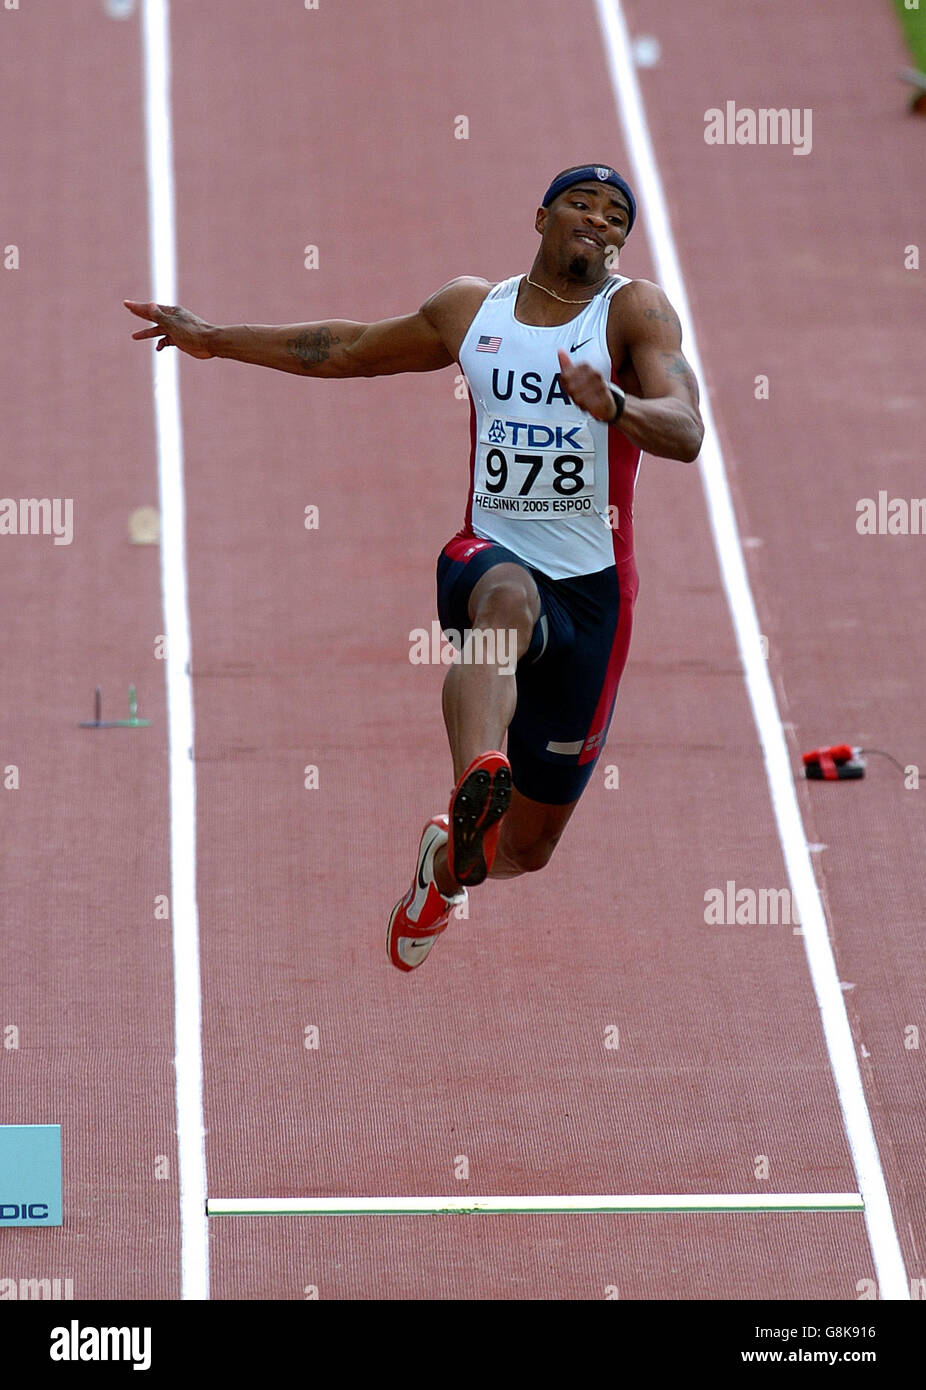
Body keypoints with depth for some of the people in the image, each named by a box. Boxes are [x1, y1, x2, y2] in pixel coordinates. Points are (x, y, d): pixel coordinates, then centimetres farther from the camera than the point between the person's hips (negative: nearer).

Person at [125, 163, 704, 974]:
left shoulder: (634, 311, -2)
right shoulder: (472, 310, 11)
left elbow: (685, 433, -18)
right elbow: (352, 351, 27)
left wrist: (612, 405, -39)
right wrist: (215, 340, 32)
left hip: (592, 592, -1)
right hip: (490, 552, 1)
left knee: (528, 848, 8)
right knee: (506, 597, -41)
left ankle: (447, 859, 46)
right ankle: (477, 779, -68)